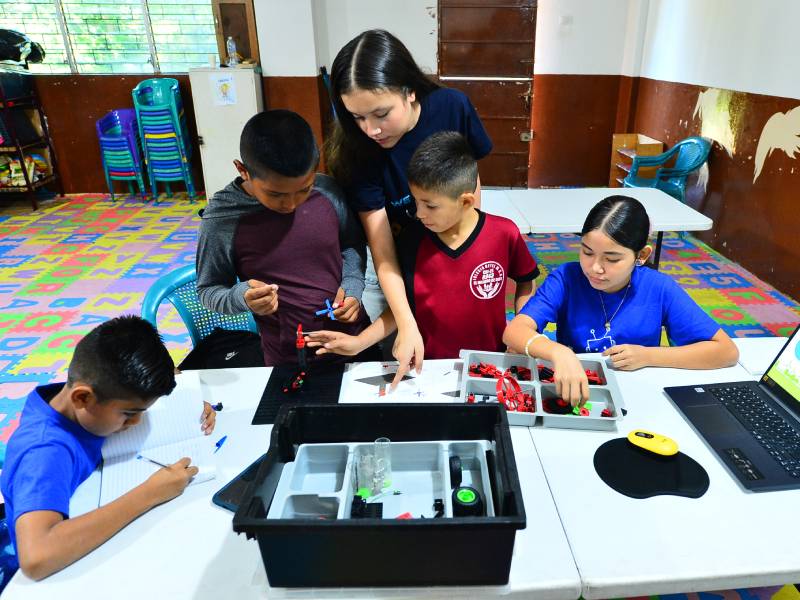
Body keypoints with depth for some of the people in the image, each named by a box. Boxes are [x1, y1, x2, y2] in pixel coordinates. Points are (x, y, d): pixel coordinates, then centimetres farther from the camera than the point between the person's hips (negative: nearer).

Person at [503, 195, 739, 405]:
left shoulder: (660, 290, -9)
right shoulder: (567, 278, -12)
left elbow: (727, 351, -6)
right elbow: (514, 331, -24)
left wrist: (648, 356, -15)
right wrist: (558, 353, -44)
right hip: (571, 395, 0)